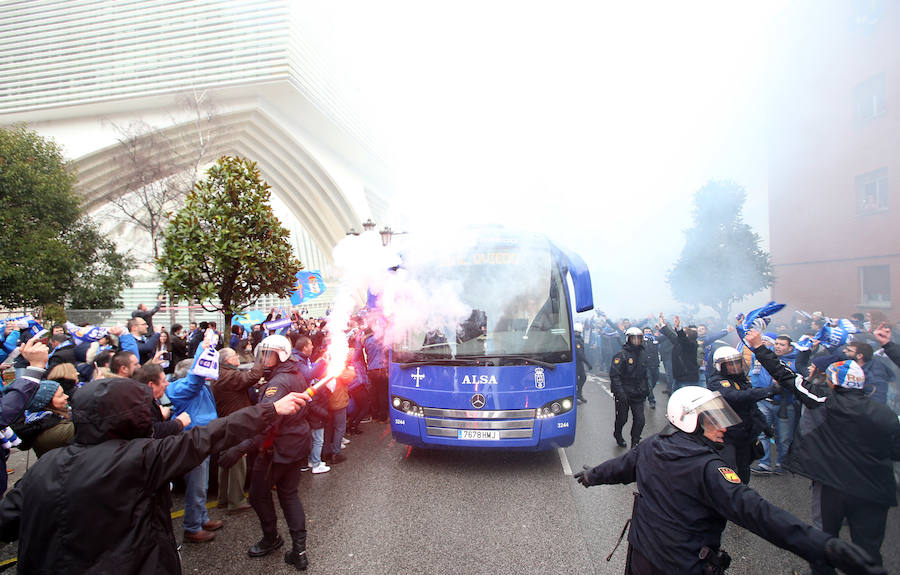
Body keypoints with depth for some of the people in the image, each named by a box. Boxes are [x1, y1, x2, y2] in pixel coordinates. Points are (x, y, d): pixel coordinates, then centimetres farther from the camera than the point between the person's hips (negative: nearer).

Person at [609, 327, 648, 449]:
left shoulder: (643, 356, 9)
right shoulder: (621, 355, -13)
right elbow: (614, 375, -18)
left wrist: (645, 390, 18)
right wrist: (620, 392, -23)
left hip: (638, 394, 5)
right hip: (624, 394, -5)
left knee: (640, 419, 0)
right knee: (622, 418, 8)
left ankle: (635, 442, 16)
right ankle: (617, 435, 36)